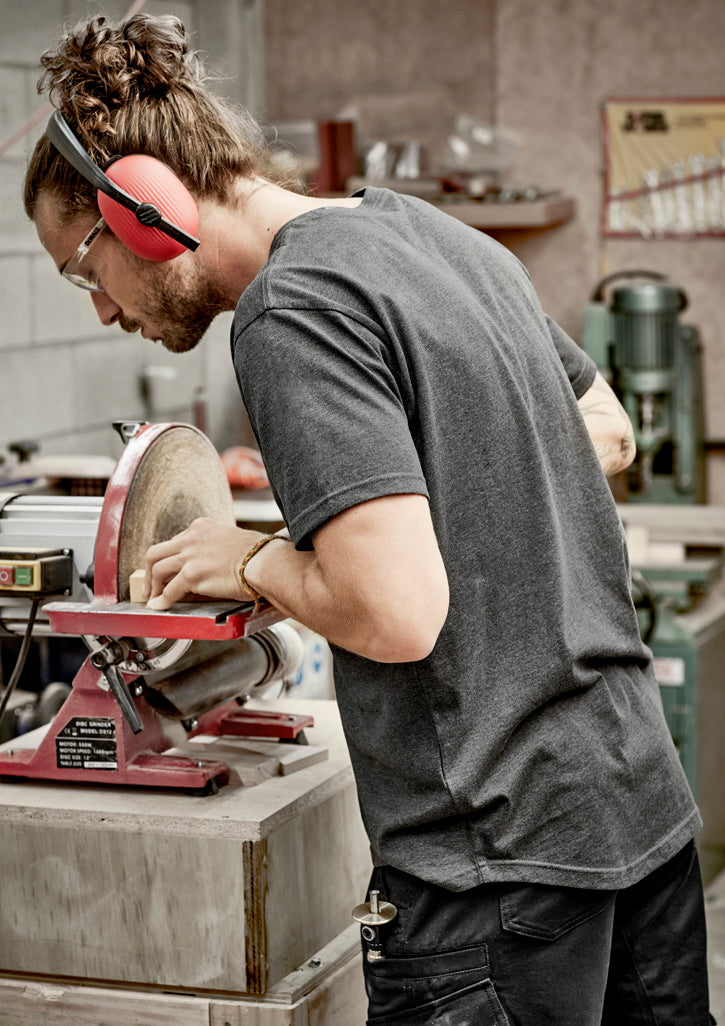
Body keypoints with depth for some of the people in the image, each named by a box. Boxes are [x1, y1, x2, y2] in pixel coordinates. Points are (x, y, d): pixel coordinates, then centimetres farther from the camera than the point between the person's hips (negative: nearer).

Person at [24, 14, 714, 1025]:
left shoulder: (293, 310, -16)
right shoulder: (437, 231, 11)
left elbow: (398, 614, -24)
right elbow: (608, 432, 25)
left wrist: (257, 560, -6)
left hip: (502, 851, -9)